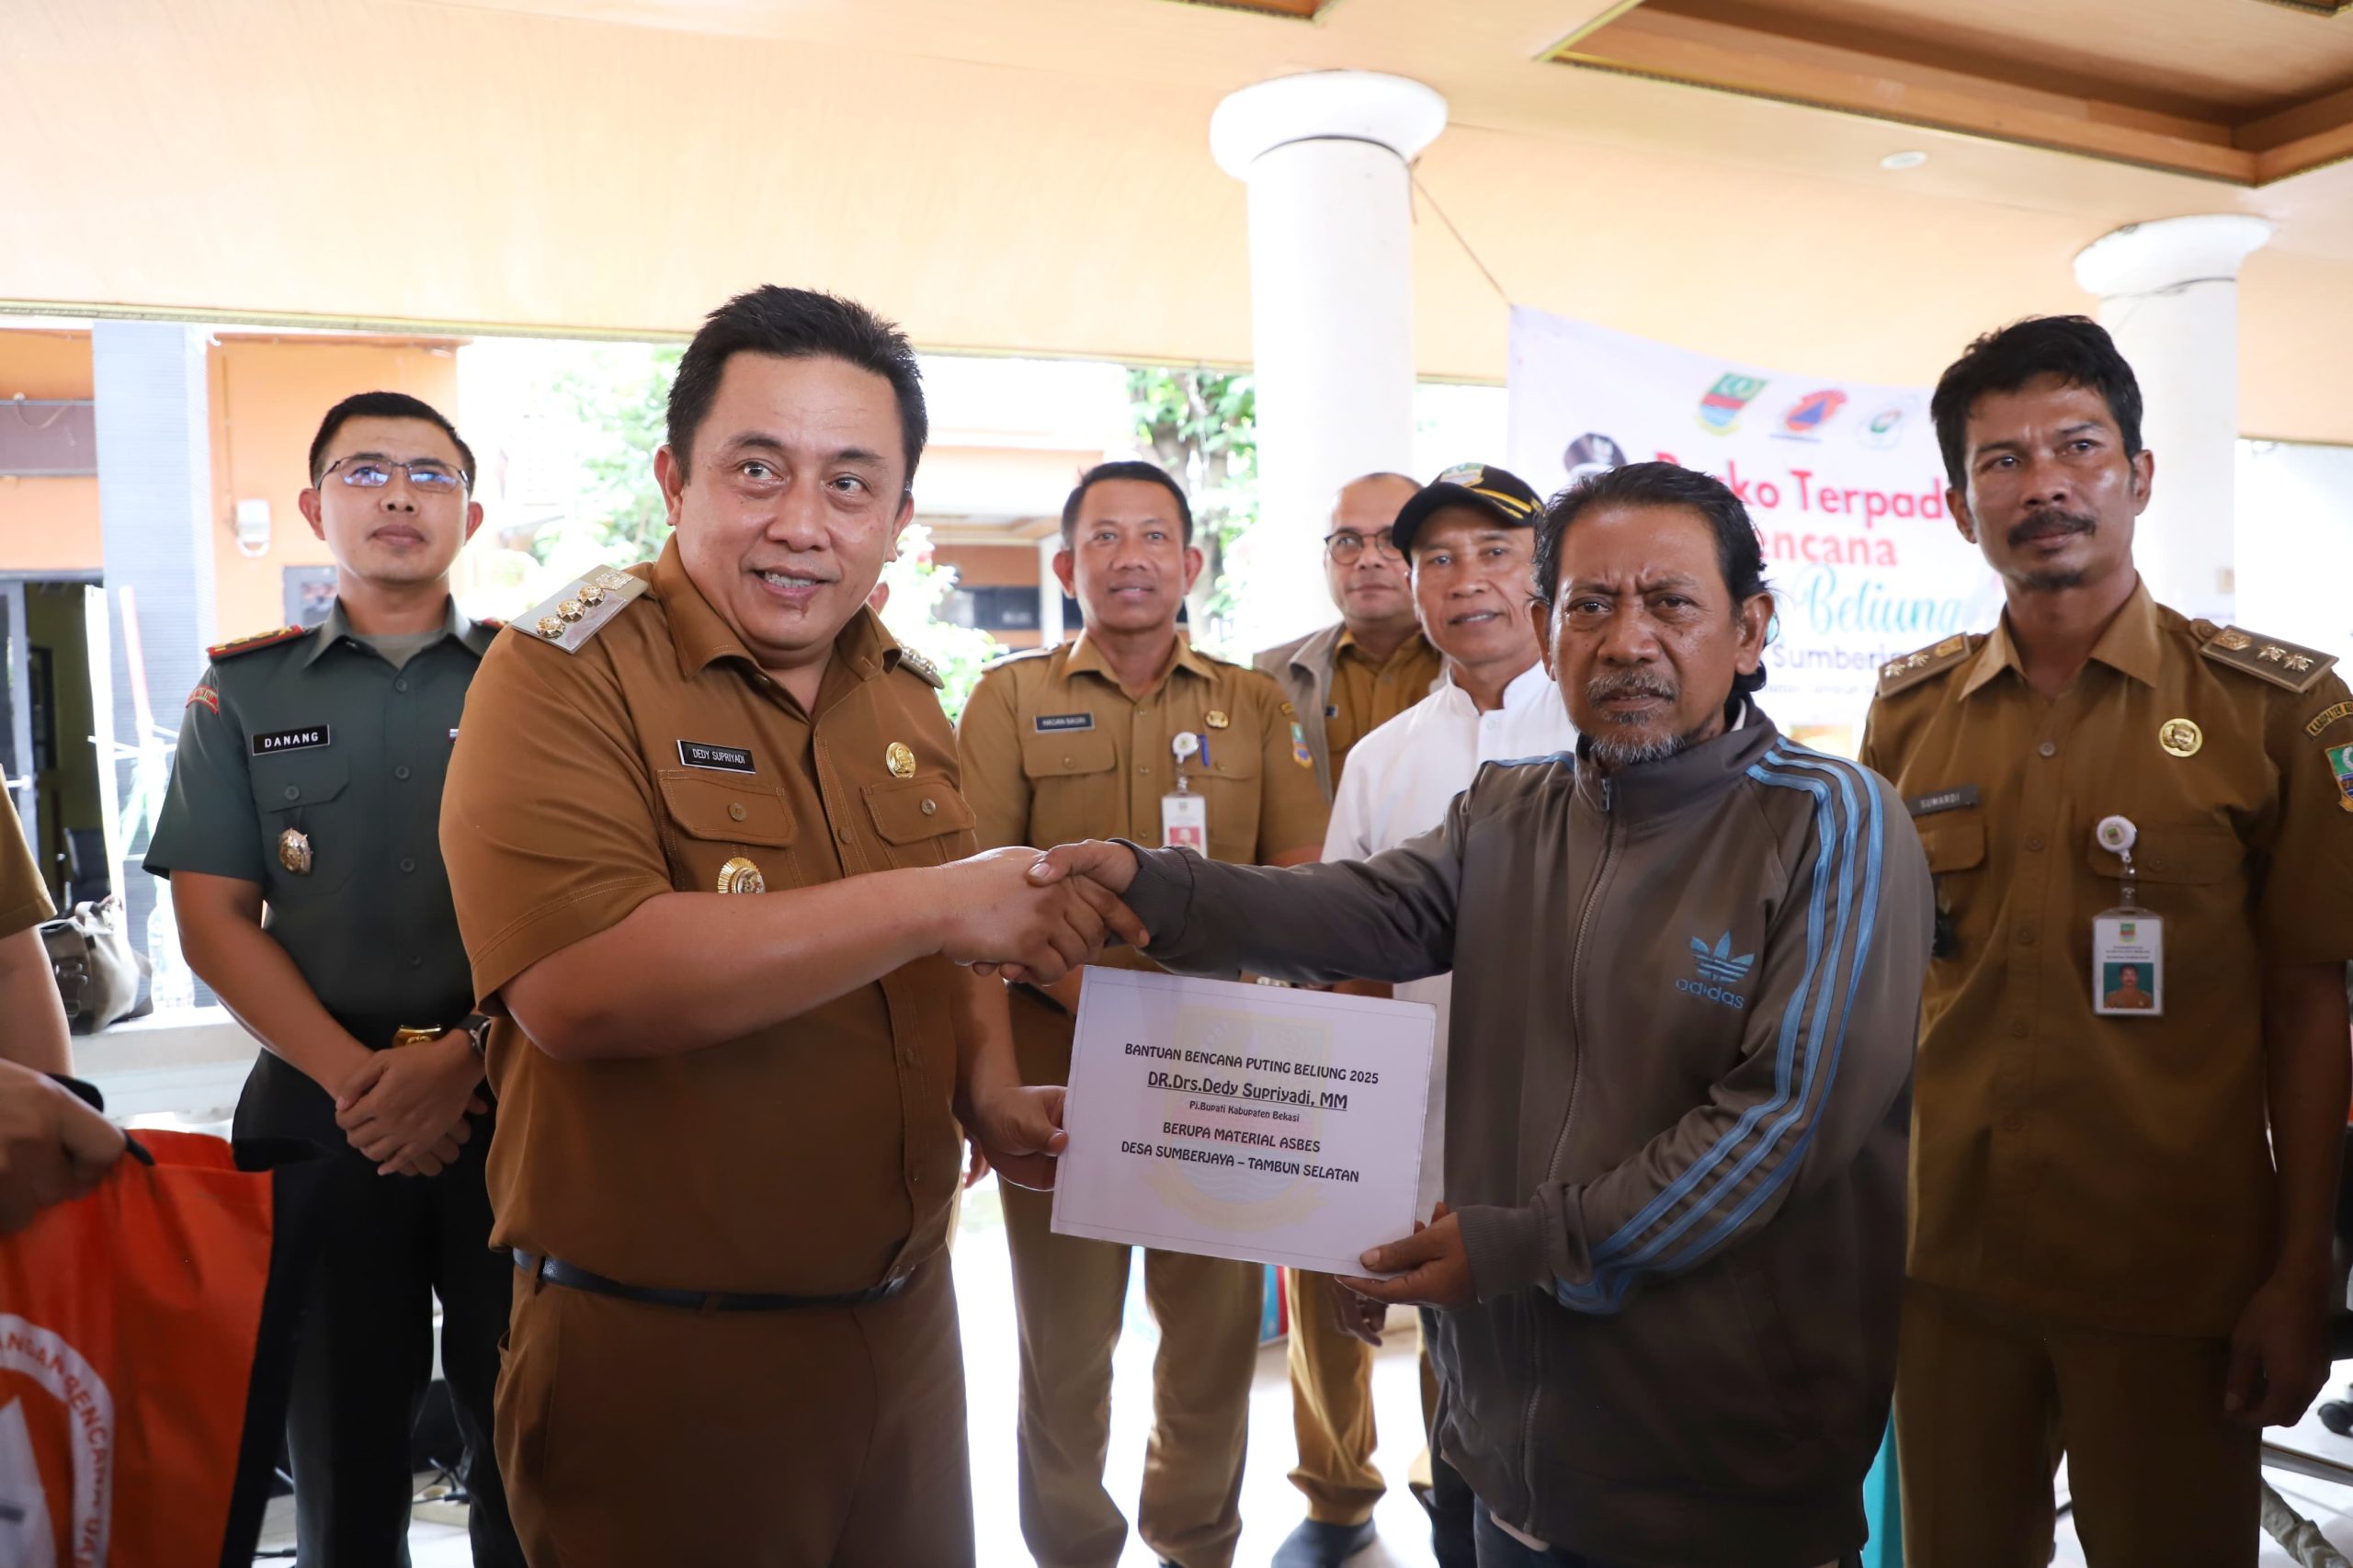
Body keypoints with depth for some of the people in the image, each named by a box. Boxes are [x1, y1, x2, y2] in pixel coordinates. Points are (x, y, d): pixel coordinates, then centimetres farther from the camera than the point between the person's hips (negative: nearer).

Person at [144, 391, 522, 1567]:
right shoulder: (241, 695, 9)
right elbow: (214, 918, 3)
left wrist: (464, 1061, -13)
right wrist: (352, 1074, -11)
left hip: (511, 1103, -1)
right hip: (320, 1104, 2)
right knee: (339, 1445, 13)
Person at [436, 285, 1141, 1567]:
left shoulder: (904, 698, 7)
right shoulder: (566, 675, -13)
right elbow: (574, 984, -28)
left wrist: (989, 1094, -1)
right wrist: (935, 899, -26)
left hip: (905, 1322, 6)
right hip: (659, 1360, -6)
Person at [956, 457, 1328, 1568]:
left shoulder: (1254, 704, 9)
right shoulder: (1011, 698, 4)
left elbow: (1299, 872, 4)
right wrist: (1086, 992, -16)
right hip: (1060, 1058, -1)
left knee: (1217, 1316, 11)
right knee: (1064, 1329, 11)